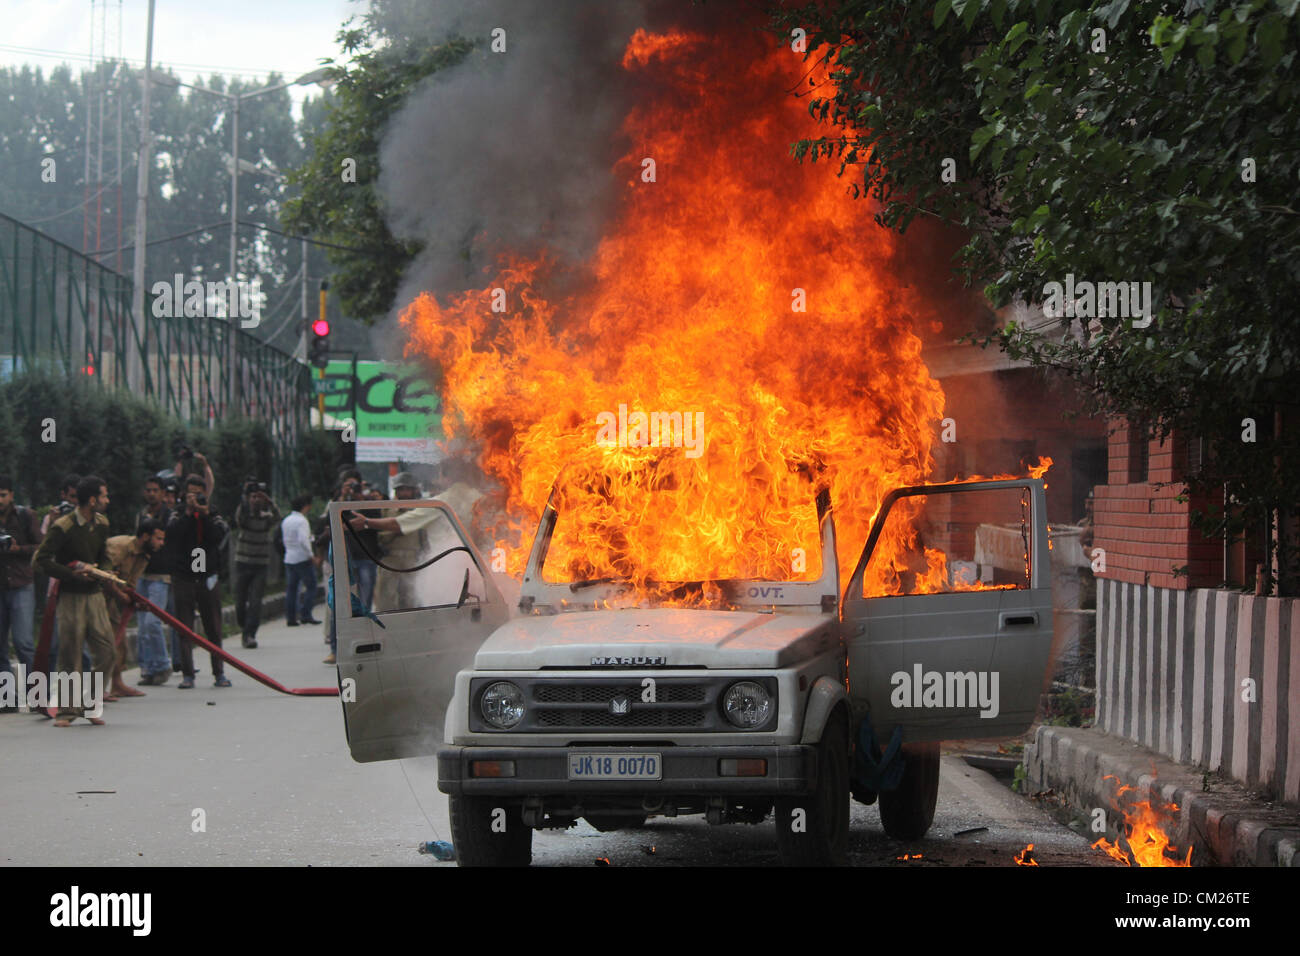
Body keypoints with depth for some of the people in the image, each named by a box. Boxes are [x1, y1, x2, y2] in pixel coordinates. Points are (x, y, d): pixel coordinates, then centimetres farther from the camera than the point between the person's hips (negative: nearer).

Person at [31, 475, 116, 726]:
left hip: (94, 594, 6)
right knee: (70, 654, -4)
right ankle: (66, 711, 4)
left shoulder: (101, 524, 8)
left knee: (105, 649, 0)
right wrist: (74, 575, -17)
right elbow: (42, 560, -14)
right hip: (71, 596, -6)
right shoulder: (63, 527, -12)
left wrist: (97, 570, -4)